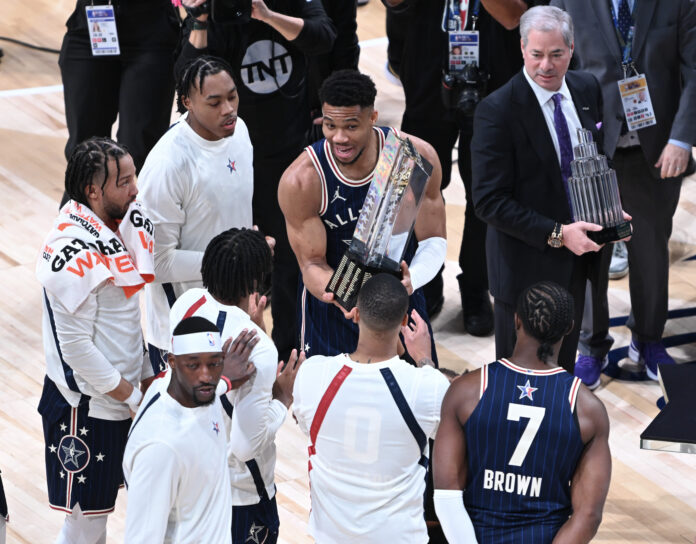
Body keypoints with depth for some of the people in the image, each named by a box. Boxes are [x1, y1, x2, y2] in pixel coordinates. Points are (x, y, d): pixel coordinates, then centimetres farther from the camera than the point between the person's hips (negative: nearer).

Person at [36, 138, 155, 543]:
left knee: (98, 511, 20)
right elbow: (75, 344, -23)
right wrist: (130, 396, -15)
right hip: (85, 408, -9)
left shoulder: (118, 227, 3)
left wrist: (146, 378, 14)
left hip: (119, 399, 9)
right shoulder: (75, 255, -26)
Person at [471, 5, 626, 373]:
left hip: (576, 258, 6)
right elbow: (489, 202, -22)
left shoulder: (586, 89, 0)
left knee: (563, 365, 21)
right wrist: (557, 234, -26)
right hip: (527, 265, -6)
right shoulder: (497, 111, -21)